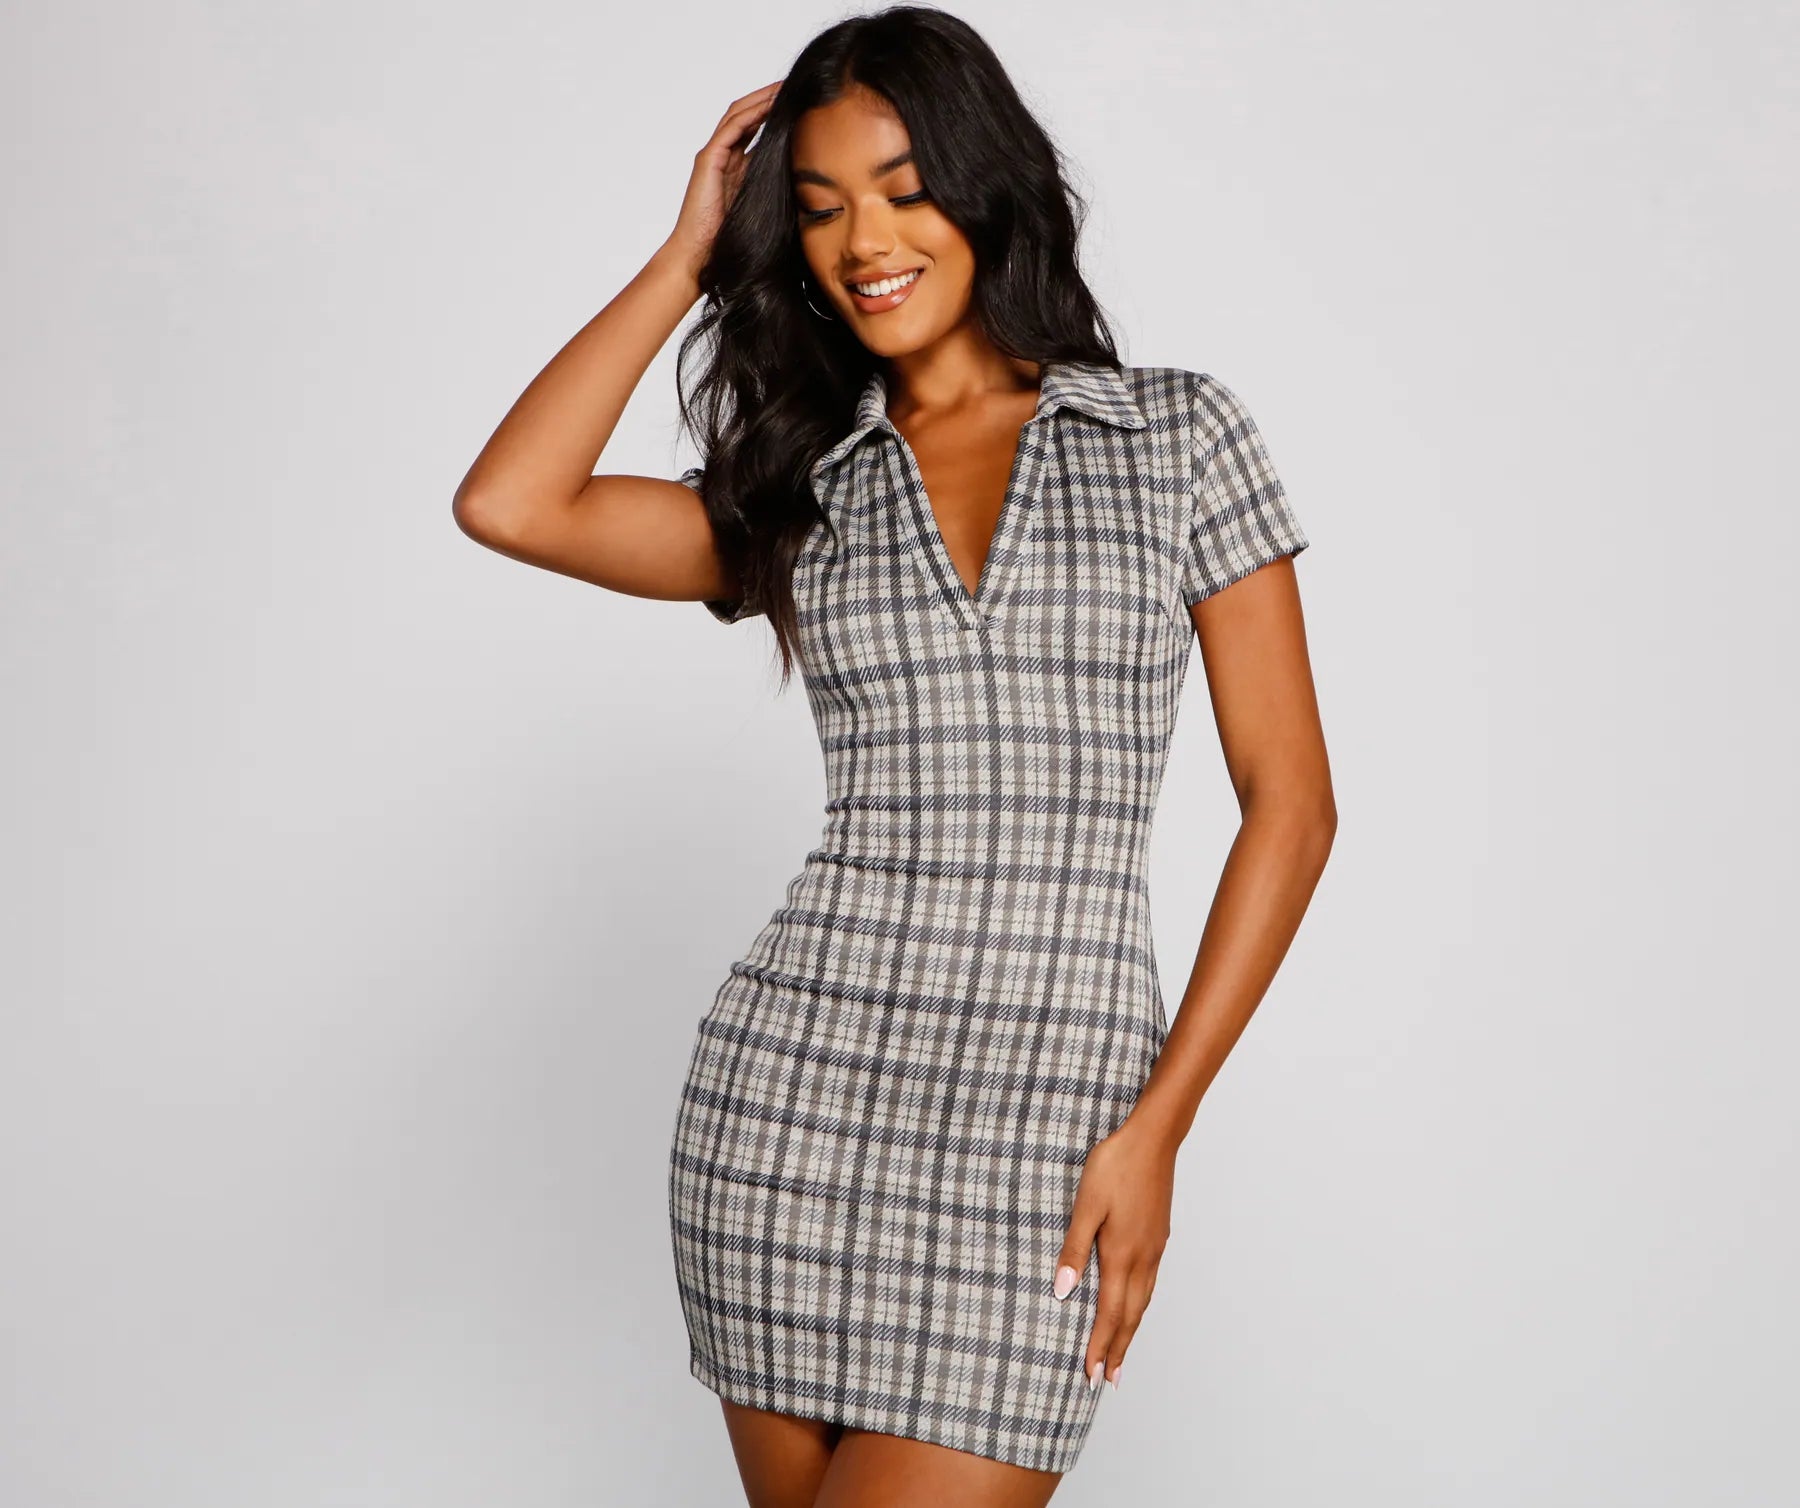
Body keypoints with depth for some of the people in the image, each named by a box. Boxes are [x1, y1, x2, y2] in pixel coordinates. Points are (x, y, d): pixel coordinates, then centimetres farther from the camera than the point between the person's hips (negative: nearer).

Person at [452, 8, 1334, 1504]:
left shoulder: (1179, 435, 4)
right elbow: (509, 504, -5)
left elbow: (1291, 801, 1)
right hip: (795, 1082, 3)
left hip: (1055, 1099, -2)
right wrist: (689, 254, 4)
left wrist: (1159, 1124, -5)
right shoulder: (801, 489, 11)